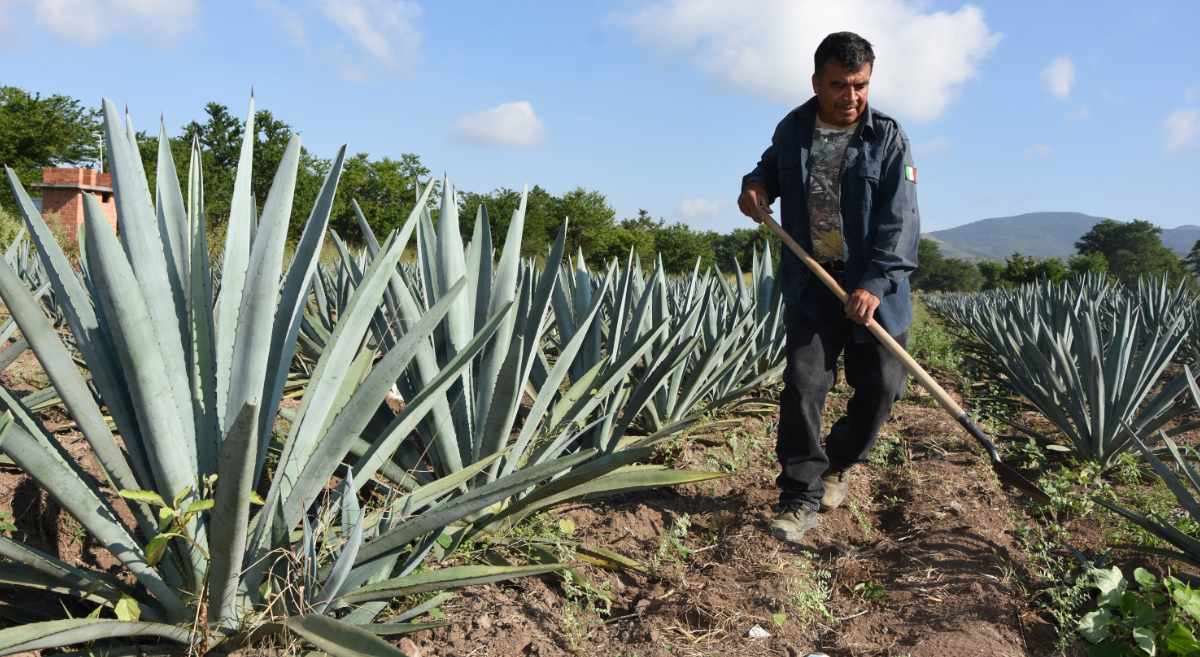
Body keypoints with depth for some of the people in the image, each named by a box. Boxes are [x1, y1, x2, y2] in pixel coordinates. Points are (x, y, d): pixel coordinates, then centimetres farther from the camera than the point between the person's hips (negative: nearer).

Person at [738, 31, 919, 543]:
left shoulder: (888, 139, -6)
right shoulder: (792, 131, 4)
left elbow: (898, 220, -12)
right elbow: (772, 167, 26)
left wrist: (877, 284, -23)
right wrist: (755, 184, 1)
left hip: (873, 288, -1)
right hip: (809, 285, 2)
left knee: (880, 384, 4)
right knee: (803, 383, -6)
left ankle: (840, 463, 32)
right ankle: (802, 497, 3)